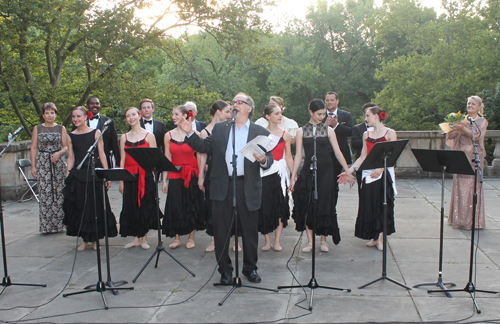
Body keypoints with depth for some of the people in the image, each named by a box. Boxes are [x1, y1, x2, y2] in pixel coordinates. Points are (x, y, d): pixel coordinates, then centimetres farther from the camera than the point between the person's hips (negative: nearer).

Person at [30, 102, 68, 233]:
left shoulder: (61, 128, 9)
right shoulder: (37, 129, 8)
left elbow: (66, 146, 6)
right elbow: (34, 148, 7)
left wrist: (59, 153, -15)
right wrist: (33, 166, 0)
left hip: (58, 163, 1)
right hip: (42, 162, -1)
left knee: (58, 192, -2)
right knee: (45, 193, -5)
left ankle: (59, 224, 6)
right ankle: (46, 226, 0)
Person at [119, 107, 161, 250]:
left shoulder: (149, 135, 2)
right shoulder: (124, 137, 11)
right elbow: (122, 160, 8)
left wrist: (153, 176, -9)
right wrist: (121, 181, 2)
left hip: (145, 175, -3)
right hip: (129, 176, 3)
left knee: (145, 205, 1)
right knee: (131, 206, 3)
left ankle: (144, 238, 12)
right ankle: (136, 238, 13)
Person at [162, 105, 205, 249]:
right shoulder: (168, 135, 5)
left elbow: (199, 157, -1)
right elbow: (167, 159, 5)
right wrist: (164, 180, 1)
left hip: (192, 175, -2)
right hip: (175, 176, 2)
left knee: (192, 207, 3)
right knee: (175, 208, 2)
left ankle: (191, 238, 16)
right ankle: (177, 238, 14)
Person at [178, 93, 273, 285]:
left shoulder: (260, 132, 5)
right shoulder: (219, 128, 12)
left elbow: (269, 159, 0)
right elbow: (204, 147, 9)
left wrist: (263, 160, -22)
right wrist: (190, 133, -2)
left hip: (248, 188, -1)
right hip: (222, 187, 1)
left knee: (250, 231, 8)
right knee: (221, 231, 6)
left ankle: (250, 268, 25)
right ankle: (225, 269, 21)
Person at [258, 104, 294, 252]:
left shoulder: (285, 134, 6)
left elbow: (288, 157, 7)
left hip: (279, 173, 1)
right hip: (263, 174, -1)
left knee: (280, 206, 0)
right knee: (265, 206, 1)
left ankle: (277, 241, 11)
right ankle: (267, 241, 13)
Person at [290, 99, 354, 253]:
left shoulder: (328, 130, 5)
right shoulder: (301, 131, 5)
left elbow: (338, 152, 4)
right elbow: (298, 155, 4)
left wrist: (348, 172, 1)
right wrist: (293, 176, -1)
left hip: (325, 171, 0)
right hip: (308, 171, 0)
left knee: (325, 204, 0)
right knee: (308, 205, 0)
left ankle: (323, 240, 13)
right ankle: (310, 241, 9)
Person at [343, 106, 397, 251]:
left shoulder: (390, 133, -1)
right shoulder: (366, 134, 13)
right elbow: (363, 157, 13)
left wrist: (381, 169, -23)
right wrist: (349, 170, 4)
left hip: (384, 173, -4)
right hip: (368, 173, 4)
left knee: (383, 205, -3)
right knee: (368, 205, 3)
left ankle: (380, 238, 4)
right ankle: (375, 237, 13)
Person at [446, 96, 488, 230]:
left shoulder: (482, 121, 4)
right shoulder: (463, 119, 13)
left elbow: (477, 135, -14)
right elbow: (451, 136, 4)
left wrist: (463, 128, -30)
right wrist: (454, 128, -18)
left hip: (474, 157, -3)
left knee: (473, 186, -5)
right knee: (459, 185, 2)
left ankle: (473, 219, 1)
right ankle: (459, 218, 9)